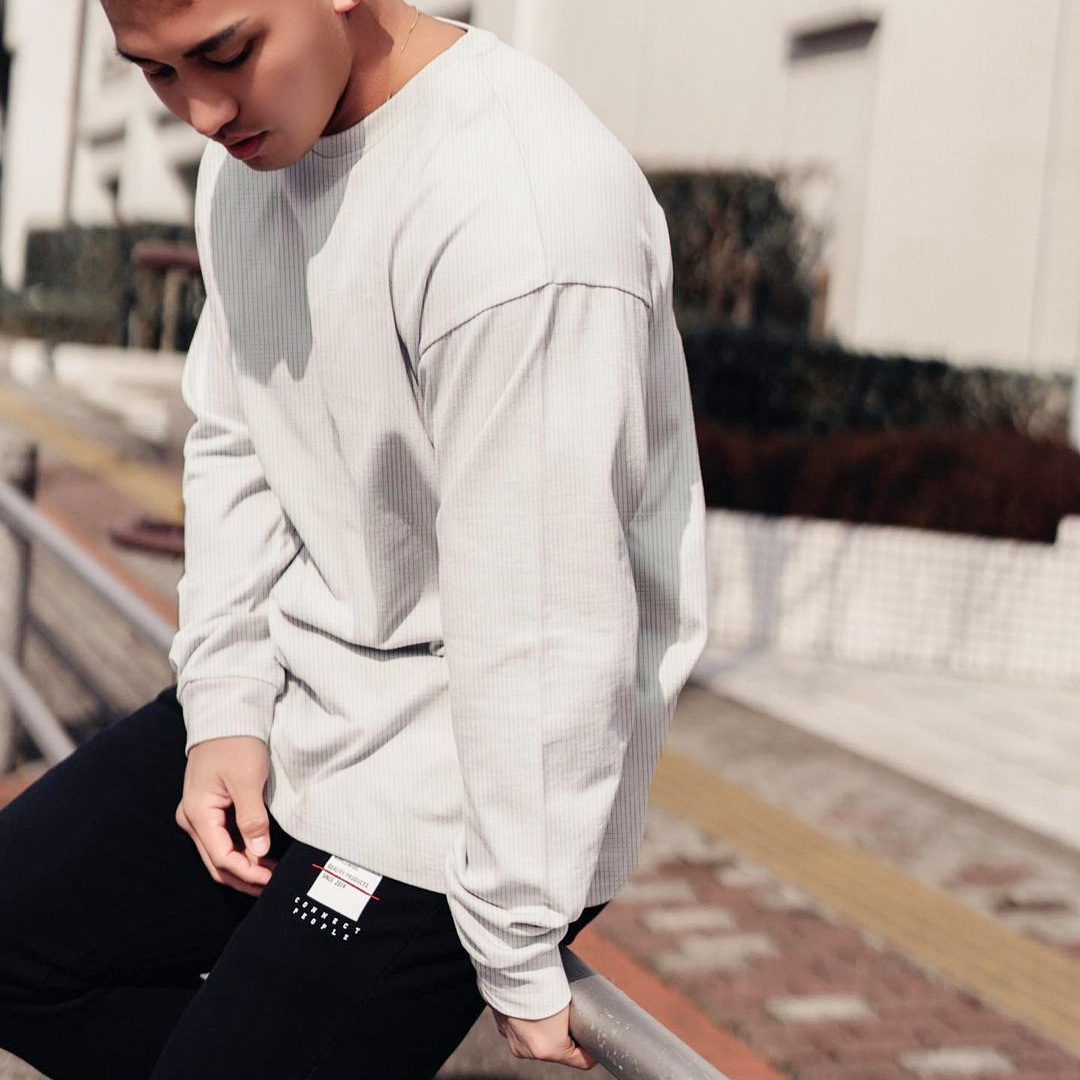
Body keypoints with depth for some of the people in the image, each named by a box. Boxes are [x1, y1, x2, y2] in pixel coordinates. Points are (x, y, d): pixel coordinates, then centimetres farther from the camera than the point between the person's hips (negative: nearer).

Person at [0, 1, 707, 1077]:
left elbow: (540, 631, -26)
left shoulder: (523, 212, -30)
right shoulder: (250, 147, 1)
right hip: (296, 699, 9)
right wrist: (226, 707, -1)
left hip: (441, 793, -9)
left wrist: (519, 956, -18)